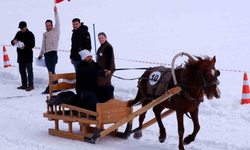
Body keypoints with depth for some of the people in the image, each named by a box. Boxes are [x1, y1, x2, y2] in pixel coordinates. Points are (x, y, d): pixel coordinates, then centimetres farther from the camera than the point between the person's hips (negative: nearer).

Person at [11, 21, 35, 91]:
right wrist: (14, 41, -10)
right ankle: (24, 85, 18)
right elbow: (13, 42, 15)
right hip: (20, 55, 7)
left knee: (29, 70, -7)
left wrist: (25, 47, -24)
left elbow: (32, 45, -9)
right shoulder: (19, 34, 14)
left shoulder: (30, 34, -5)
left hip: (28, 55, -7)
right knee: (22, 70, 10)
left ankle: (31, 85, -6)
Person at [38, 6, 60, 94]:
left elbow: (57, 23, -11)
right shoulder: (45, 34, 21)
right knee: (51, 72, 8)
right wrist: (40, 54, 29)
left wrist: (56, 12, -14)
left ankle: (50, 88, -21)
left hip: (53, 53, -7)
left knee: (51, 71, -14)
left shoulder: (55, 31, 3)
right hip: (46, 55, 7)